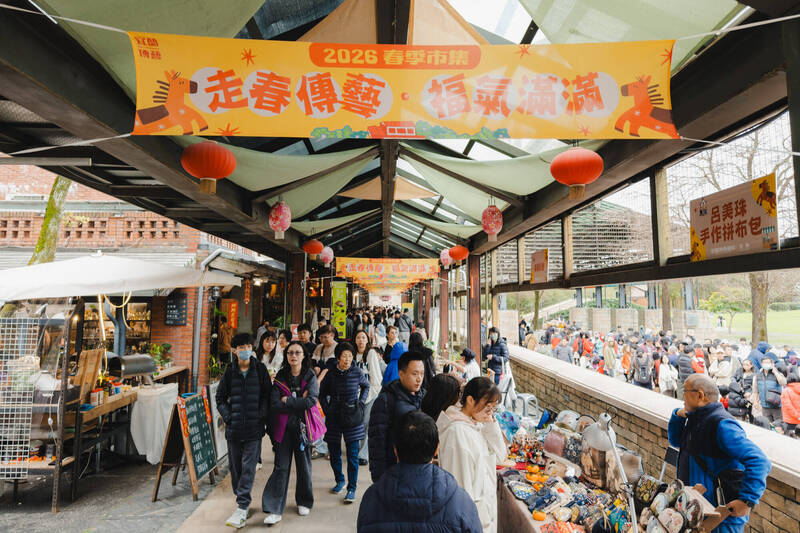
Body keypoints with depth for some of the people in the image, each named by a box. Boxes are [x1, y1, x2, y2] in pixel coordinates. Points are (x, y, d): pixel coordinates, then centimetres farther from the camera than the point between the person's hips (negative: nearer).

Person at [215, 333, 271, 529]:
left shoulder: (260, 369, 1)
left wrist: (261, 417, -7)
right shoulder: (229, 371, 5)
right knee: (235, 467, 11)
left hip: (254, 427, -2)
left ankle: (242, 508, 0)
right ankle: (241, 498, 28)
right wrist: (228, 417, -2)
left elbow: (267, 395, 2)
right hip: (234, 428, 2)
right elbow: (220, 398, 10)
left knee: (248, 467, -4)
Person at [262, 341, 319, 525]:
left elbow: (311, 401, -15)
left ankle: (304, 502, 31)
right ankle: (275, 510, 7)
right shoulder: (280, 377, 1)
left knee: (304, 466, 11)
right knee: (281, 467, -1)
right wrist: (299, 404, -15)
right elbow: (274, 404, -9)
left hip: (303, 427, 0)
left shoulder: (310, 376, -1)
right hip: (283, 427, 0)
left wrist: (287, 400, -12)